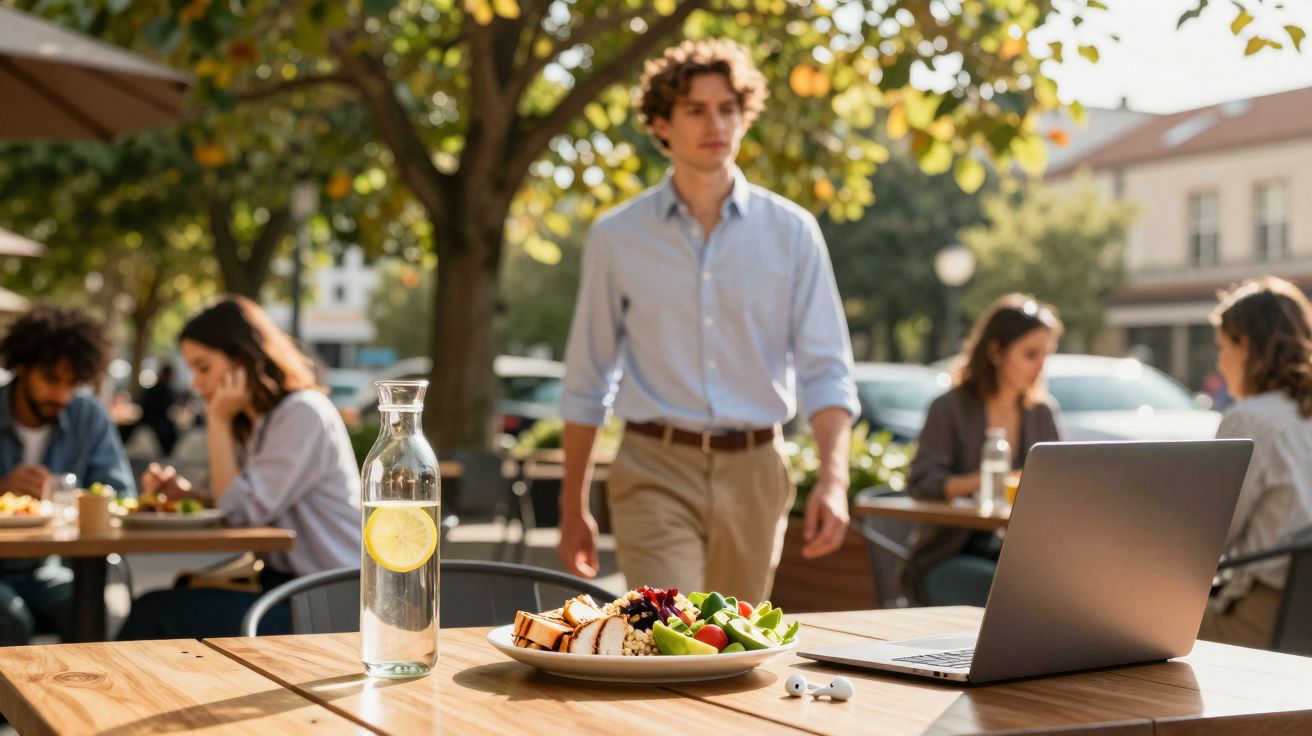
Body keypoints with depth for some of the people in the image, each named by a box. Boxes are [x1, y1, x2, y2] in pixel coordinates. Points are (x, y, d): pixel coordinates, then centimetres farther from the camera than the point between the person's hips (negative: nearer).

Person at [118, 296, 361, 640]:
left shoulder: (305, 414, -12)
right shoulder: (256, 424, 17)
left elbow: (245, 512, -14)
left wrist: (219, 422, -9)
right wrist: (184, 493, 0)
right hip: (282, 585, 9)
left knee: (155, 612, -19)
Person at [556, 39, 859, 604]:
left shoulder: (791, 232, 3)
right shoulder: (616, 238, 3)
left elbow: (826, 371, 1)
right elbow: (585, 383, 9)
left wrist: (833, 478, -15)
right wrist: (573, 508, 9)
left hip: (753, 472, 2)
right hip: (656, 471, -1)